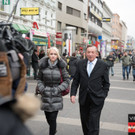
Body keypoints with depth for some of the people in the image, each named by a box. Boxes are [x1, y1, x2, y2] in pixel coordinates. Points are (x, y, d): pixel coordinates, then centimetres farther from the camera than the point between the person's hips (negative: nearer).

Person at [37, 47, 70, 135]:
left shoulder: (61, 66, -3)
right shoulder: (43, 65, 0)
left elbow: (67, 80, 1)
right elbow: (39, 79, 10)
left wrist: (58, 89, -10)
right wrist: (42, 88, -5)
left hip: (56, 97, -2)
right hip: (45, 96, 2)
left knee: (53, 118, -6)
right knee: (48, 117, 14)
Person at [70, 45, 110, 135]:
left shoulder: (103, 65, -3)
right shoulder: (81, 64, 4)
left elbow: (106, 83, 2)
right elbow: (75, 81, 6)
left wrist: (103, 96, -3)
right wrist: (73, 94, -2)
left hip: (96, 99, -3)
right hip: (83, 98, 3)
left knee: (93, 123, -4)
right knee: (84, 121, 15)